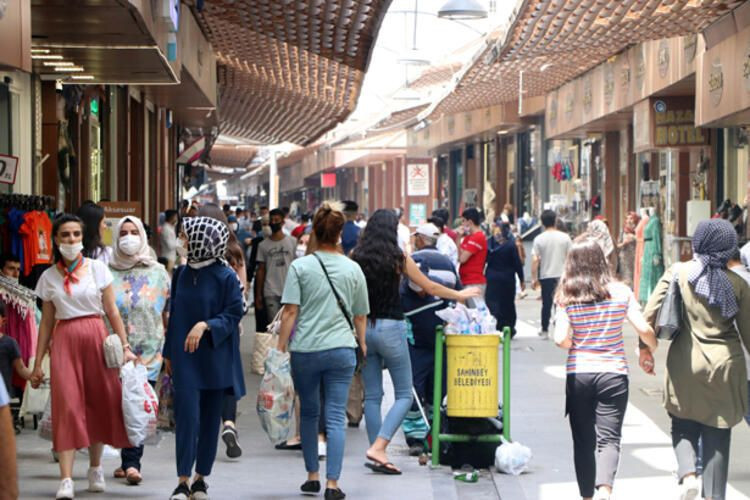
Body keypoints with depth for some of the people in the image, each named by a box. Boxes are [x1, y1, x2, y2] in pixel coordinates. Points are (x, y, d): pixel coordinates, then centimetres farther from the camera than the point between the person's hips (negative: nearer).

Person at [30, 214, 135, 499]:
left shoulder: (97, 268, 3)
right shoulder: (49, 277, 7)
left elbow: (112, 311, 3)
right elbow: (47, 322, 10)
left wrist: (125, 346, -4)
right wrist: (37, 364, 8)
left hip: (95, 338, 0)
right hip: (64, 342, 0)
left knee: (98, 403, 5)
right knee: (67, 406, -9)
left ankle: (95, 468, 24)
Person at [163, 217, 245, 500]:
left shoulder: (225, 276, -7)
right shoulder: (182, 274, 7)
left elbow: (233, 315, -7)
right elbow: (174, 314, 14)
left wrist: (205, 325, -23)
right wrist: (169, 353, 16)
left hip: (215, 357, -2)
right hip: (185, 358, 2)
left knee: (210, 418, 6)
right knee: (187, 415, -7)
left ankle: (201, 477, 19)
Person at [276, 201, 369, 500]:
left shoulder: (300, 266, -1)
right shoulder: (353, 269, 5)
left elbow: (290, 312, -7)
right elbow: (361, 317, 10)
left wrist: (281, 347, -2)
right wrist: (363, 346, 22)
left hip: (305, 350, 0)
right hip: (341, 349, 0)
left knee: (308, 413, 17)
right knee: (336, 417, 0)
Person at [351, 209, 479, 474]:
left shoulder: (356, 258, 2)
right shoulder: (398, 258, -5)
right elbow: (430, 287, 5)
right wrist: (460, 295, 19)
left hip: (364, 328, 4)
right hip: (390, 327, -4)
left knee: (372, 395, 11)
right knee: (404, 395, 4)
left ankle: (376, 452, 11)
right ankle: (378, 447, -11)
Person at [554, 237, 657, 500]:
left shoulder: (566, 296, -5)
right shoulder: (621, 292, -4)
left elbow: (561, 340, -12)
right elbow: (644, 329, -6)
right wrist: (653, 347, 14)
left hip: (578, 374, 1)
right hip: (613, 373, -1)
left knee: (583, 440, 12)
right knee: (608, 437, -2)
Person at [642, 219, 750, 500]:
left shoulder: (678, 273, -3)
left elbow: (650, 312, -5)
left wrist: (645, 348, 5)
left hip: (686, 364, 0)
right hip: (725, 365, 0)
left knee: (683, 427, 15)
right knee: (717, 434, 8)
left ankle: (687, 475, -9)